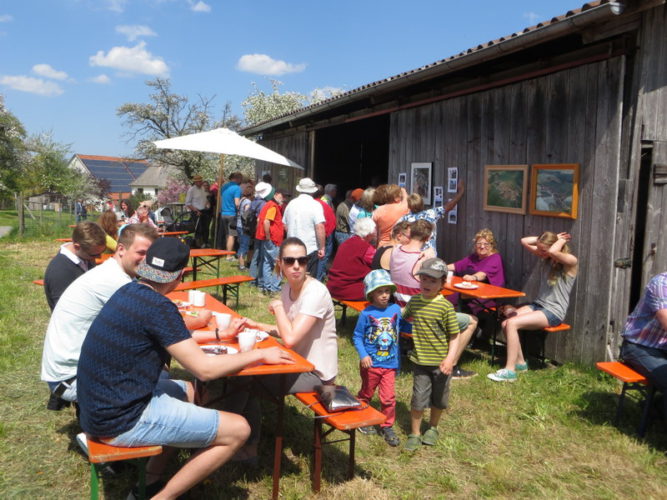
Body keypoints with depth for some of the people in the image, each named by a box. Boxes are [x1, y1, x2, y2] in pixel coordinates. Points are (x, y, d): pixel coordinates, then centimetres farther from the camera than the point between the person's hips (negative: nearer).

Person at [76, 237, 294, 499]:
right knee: (238, 430, -5)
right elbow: (204, 369, -20)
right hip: (121, 421, -9)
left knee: (187, 390, 30)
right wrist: (259, 354, -8)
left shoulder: (130, 291, 4)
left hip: (101, 403, 9)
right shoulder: (158, 306, -22)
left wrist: (222, 334, 22)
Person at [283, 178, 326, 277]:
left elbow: (285, 226, 14)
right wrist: (322, 248, -13)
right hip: (310, 249, -5)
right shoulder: (315, 205, -10)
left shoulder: (291, 203, 7)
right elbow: (320, 227, -18)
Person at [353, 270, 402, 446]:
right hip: (371, 364, -2)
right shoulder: (366, 314, -14)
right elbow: (357, 337, -9)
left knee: (389, 398, 4)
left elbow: (400, 328, 13)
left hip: (390, 364, 2)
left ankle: (387, 426, 24)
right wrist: (363, 355, -20)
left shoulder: (395, 309, -4)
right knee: (366, 394, 18)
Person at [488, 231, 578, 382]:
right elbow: (524, 241, 10)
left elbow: (552, 252, -32)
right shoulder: (545, 256, 10)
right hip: (537, 305, 8)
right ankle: (520, 362, 4)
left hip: (554, 312, -8)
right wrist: (554, 237, 6)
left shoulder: (570, 261, -12)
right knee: (505, 323, -14)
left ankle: (510, 371, -18)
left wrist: (561, 240, -11)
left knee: (512, 323, -25)